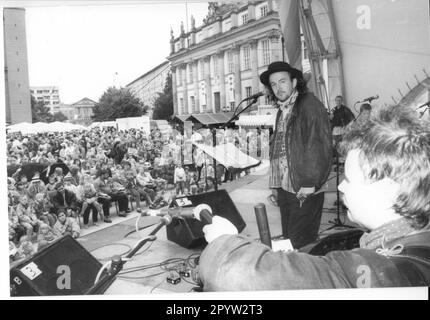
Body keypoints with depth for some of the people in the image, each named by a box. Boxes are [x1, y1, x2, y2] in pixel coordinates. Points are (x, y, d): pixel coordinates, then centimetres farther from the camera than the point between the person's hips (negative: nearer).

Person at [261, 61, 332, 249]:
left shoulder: (310, 106, -8)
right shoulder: (282, 110, 17)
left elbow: (320, 147, -15)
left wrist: (310, 184, -18)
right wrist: (275, 184, 14)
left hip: (304, 190, -8)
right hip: (284, 188, 8)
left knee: (301, 245, -5)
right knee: (287, 240, 12)